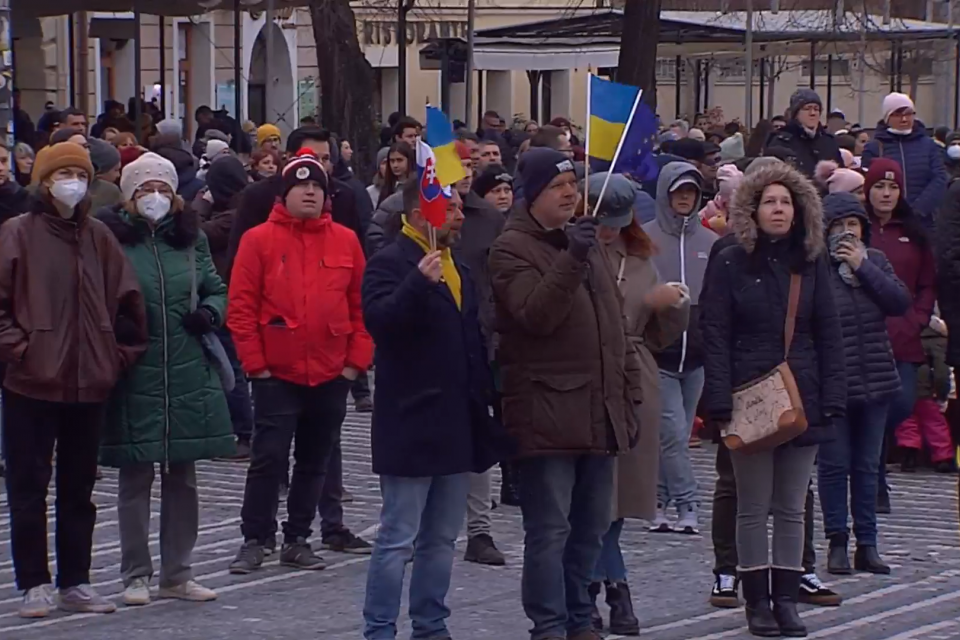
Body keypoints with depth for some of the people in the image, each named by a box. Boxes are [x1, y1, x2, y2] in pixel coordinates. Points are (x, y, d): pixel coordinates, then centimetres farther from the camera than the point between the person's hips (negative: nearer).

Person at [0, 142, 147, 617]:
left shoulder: (98, 236, 8)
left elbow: (125, 301, 11)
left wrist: (118, 355, 4)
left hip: (89, 383, 4)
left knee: (79, 488, 11)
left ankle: (75, 583, 19)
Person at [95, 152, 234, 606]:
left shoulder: (191, 239, 10)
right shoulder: (111, 239, -3)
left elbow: (217, 290, 18)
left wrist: (209, 312, -3)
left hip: (187, 376, 4)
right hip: (134, 377, -4)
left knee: (183, 478, 10)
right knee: (136, 478, 1)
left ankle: (177, 575, 19)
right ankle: (136, 576, 11)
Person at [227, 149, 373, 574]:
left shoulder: (346, 241, 6)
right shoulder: (259, 240, -3)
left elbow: (361, 306, 8)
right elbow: (241, 308, -4)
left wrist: (356, 361, 2)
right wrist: (255, 363, -8)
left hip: (331, 377, 3)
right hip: (277, 375, -3)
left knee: (314, 461, 10)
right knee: (268, 458, -4)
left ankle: (297, 540, 20)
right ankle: (253, 541, 3)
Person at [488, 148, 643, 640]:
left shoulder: (584, 241, 19)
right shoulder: (512, 249, -6)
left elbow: (614, 326, 22)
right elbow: (535, 314, -23)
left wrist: (628, 396, 18)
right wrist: (570, 261, -33)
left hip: (599, 412, 8)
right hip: (547, 413, -8)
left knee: (591, 526, 13)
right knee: (550, 529, -6)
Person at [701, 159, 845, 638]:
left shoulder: (811, 264, 6)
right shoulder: (731, 264, -2)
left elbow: (829, 336, 7)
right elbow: (715, 337, -5)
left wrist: (832, 398, -2)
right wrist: (720, 403, -13)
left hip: (802, 401, 3)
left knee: (791, 508, 7)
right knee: (753, 508, 3)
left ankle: (786, 601, 12)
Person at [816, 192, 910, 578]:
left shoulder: (875, 261, 7)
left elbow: (900, 303, -5)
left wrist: (863, 267, -9)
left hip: (875, 382, 5)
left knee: (868, 466, 11)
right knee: (834, 465, 2)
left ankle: (867, 543, 17)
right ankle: (837, 543, 11)